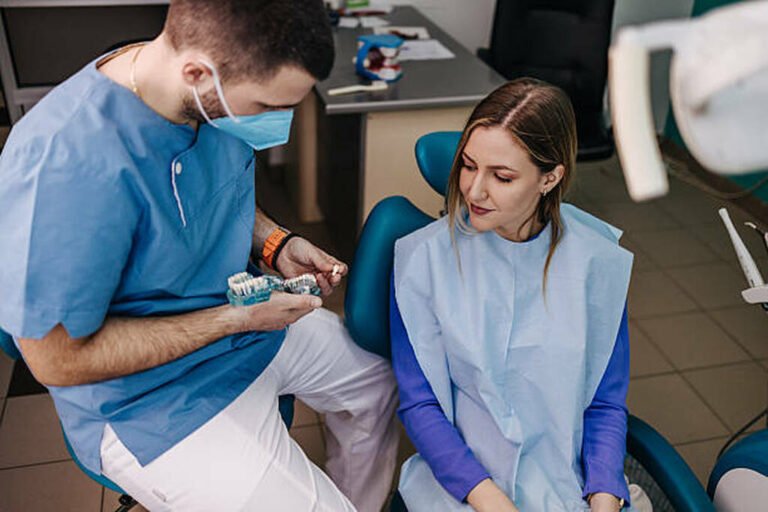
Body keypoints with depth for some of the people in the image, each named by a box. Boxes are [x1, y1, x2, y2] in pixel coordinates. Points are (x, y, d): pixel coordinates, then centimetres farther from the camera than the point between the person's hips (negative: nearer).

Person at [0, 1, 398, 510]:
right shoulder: (64, 164, -35)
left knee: (379, 384, 20)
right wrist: (237, 318, -23)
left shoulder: (217, 96, -12)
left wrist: (276, 243, -9)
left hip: (250, 316, 8)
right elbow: (58, 359, -25)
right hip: (152, 399, -7)